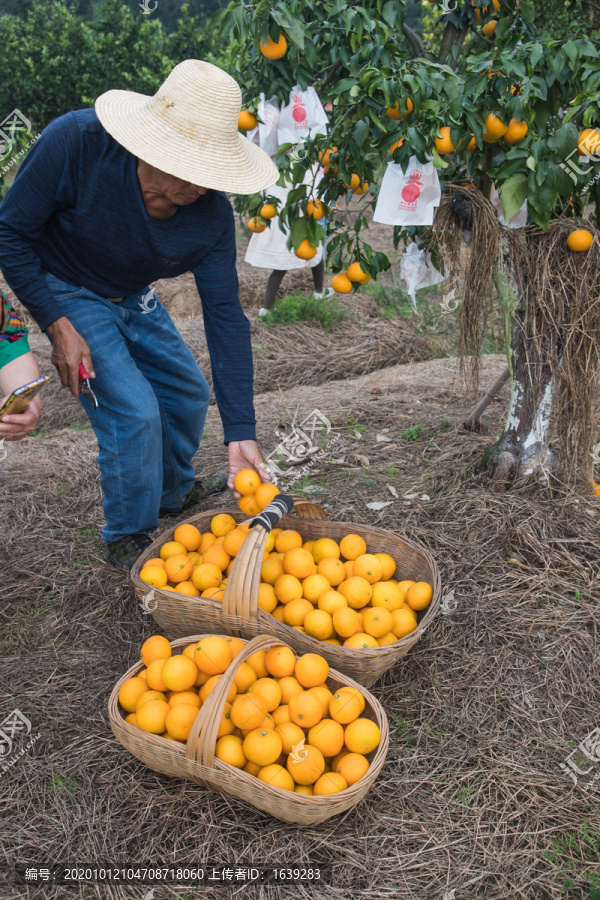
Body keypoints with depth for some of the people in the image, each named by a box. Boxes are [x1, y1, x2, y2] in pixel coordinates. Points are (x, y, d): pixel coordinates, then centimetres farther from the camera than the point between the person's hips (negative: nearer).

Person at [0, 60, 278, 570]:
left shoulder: (212, 215, -24)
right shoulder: (75, 143, -34)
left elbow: (225, 316, -21)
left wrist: (241, 433, -25)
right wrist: (58, 325, -27)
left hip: (133, 299, 5)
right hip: (67, 294, -5)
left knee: (186, 392, 12)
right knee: (133, 410, -16)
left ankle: (174, 493, 42)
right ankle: (128, 539, 7)